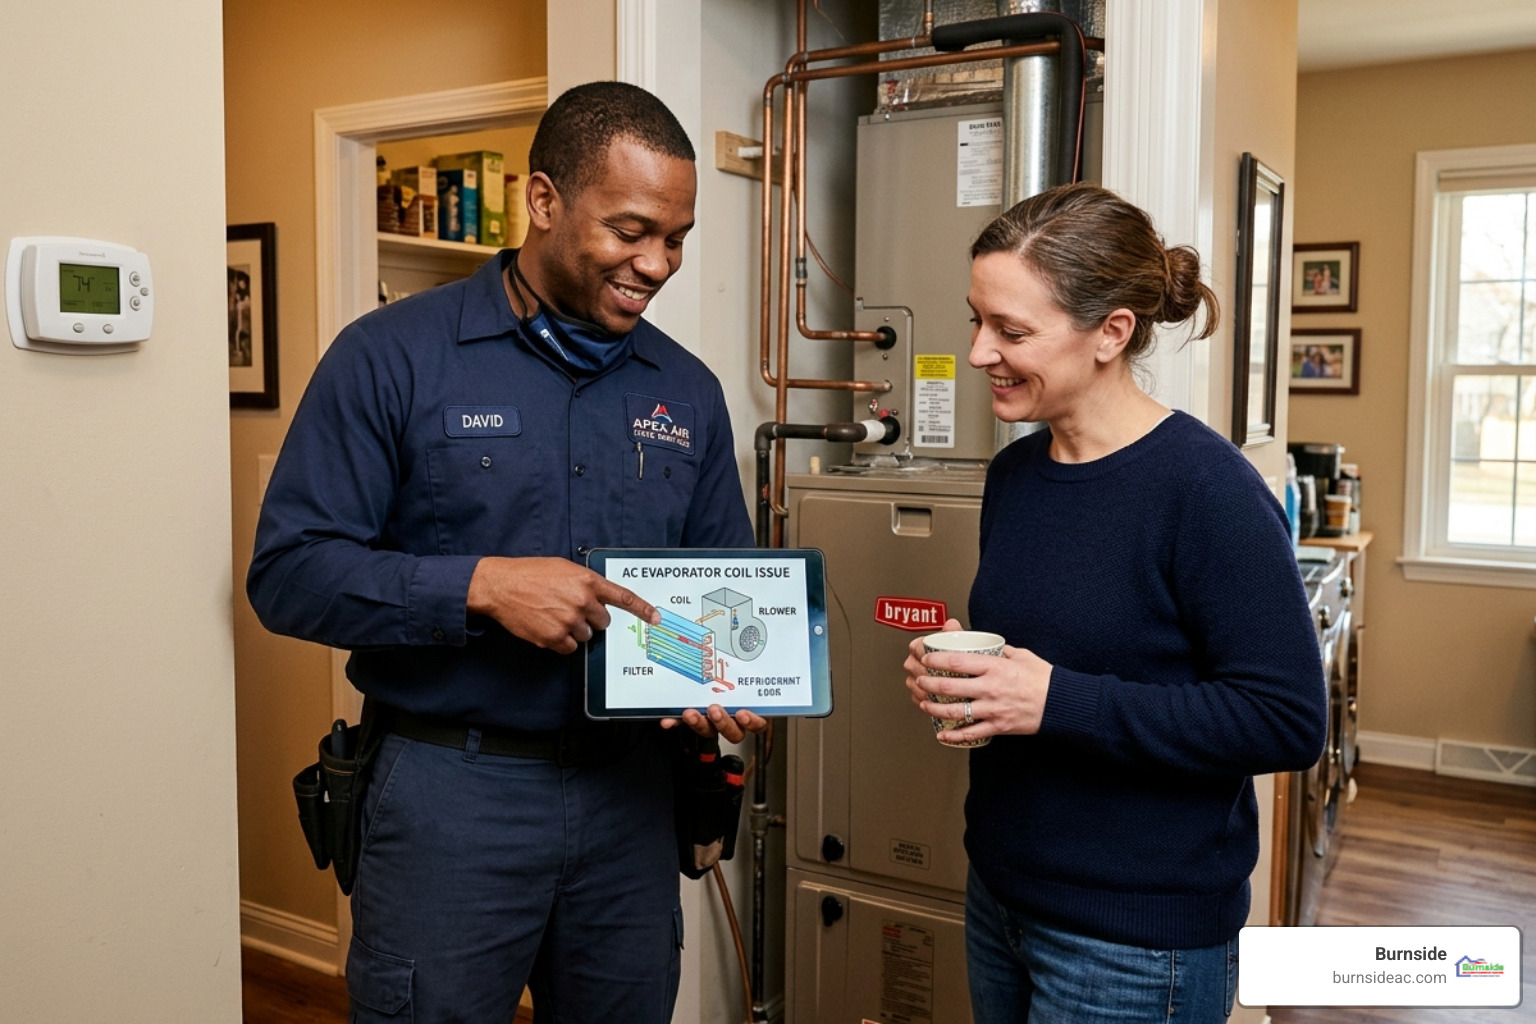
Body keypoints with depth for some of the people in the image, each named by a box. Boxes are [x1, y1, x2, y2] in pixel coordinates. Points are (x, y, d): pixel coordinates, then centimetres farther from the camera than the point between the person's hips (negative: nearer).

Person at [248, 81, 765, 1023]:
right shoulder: (394, 357, -8)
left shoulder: (689, 391, 5)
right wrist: (481, 585, -24)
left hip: (630, 790, 5)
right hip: (451, 793, -4)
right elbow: (289, 571, -11)